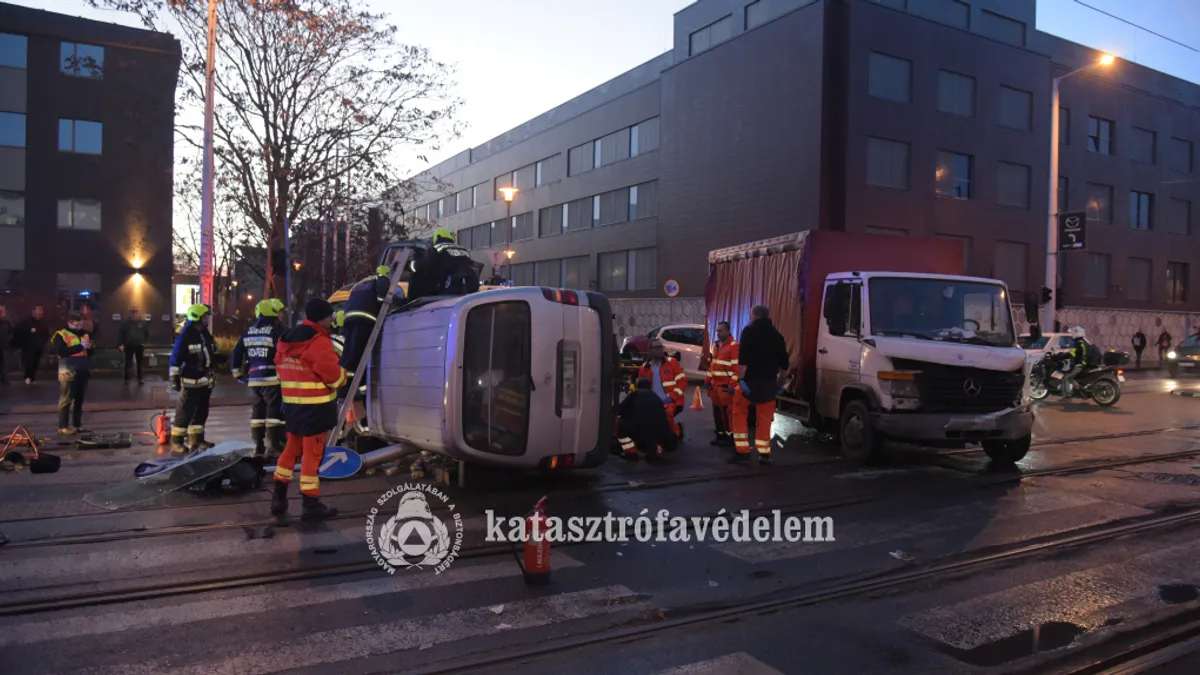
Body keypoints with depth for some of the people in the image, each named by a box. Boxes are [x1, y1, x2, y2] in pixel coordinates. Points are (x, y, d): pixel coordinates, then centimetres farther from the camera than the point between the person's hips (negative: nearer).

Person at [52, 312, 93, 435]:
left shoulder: (84, 334, 16)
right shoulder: (61, 335, -4)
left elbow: (89, 354, 23)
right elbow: (61, 352, -19)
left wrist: (89, 348, 0)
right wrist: (80, 346, -20)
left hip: (82, 372, 6)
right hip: (68, 372, -6)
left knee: (79, 399, 11)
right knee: (66, 400, -4)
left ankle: (77, 424, 18)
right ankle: (63, 426, -1)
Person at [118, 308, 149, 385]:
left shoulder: (142, 323, 3)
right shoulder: (125, 323, -1)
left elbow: (147, 333, 12)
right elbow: (120, 333, 0)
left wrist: (144, 342, 7)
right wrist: (120, 344, -7)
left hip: (139, 346, 1)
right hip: (129, 346, -1)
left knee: (140, 363, 7)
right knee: (128, 363, 4)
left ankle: (140, 378, 14)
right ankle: (127, 378, 13)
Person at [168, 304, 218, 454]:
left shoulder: (206, 335, 14)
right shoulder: (186, 336, -12)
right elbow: (176, 358, -15)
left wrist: (214, 375, 25)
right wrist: (174, 377, -18)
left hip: (206, 380, 8)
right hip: (192, 381, -8)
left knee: (201, 412, 14)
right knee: (185, 412, -6)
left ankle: (196, 439, 24)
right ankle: (176, 442, 0)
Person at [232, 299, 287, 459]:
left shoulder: (249, 332, 14)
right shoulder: (276, 330, -9)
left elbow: (236, 354, 18)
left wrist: (238, 374, 26)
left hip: (253, 379, 7)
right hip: (272, 378, -7)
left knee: (257, 412, 14)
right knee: (274, 411, -3)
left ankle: (258, 446, 19)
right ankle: (273, 446, -3)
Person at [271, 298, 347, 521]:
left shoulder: (286, 340, 10)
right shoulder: (319, 341, -17)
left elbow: (281, 368, 17)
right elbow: (334, 375, -15)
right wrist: (343, 376, 6)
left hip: (292, 403, 8)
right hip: (316, 406, -8)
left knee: (292, 449, 19)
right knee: (312, 453, -2)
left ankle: (279, 497, 22)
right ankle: (311, 504, 4)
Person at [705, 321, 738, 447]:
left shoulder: (734, 346, -10)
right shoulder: (716, 345, 16)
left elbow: (737, 367, -15)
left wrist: (733, 385, -18)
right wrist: (708, 380, 16)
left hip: (726, 386, -8)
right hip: (715, 384, 8)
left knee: (727, 411, -4)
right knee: (716, 411, 12)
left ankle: (729, 436, 4)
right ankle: (720, 434, 22)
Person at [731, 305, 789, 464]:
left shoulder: (749, 331, -1)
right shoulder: (777, 336, 14)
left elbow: (743, 359, -14)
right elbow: (784, 364, 14)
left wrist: (741, 379, -15)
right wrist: (779, 384, 25)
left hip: (750, 380, -4)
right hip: (768, 382, 4)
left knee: (739, 414, 8)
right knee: (764, 419, 10)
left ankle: (742, 451, 4)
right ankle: (764, 454, 10)